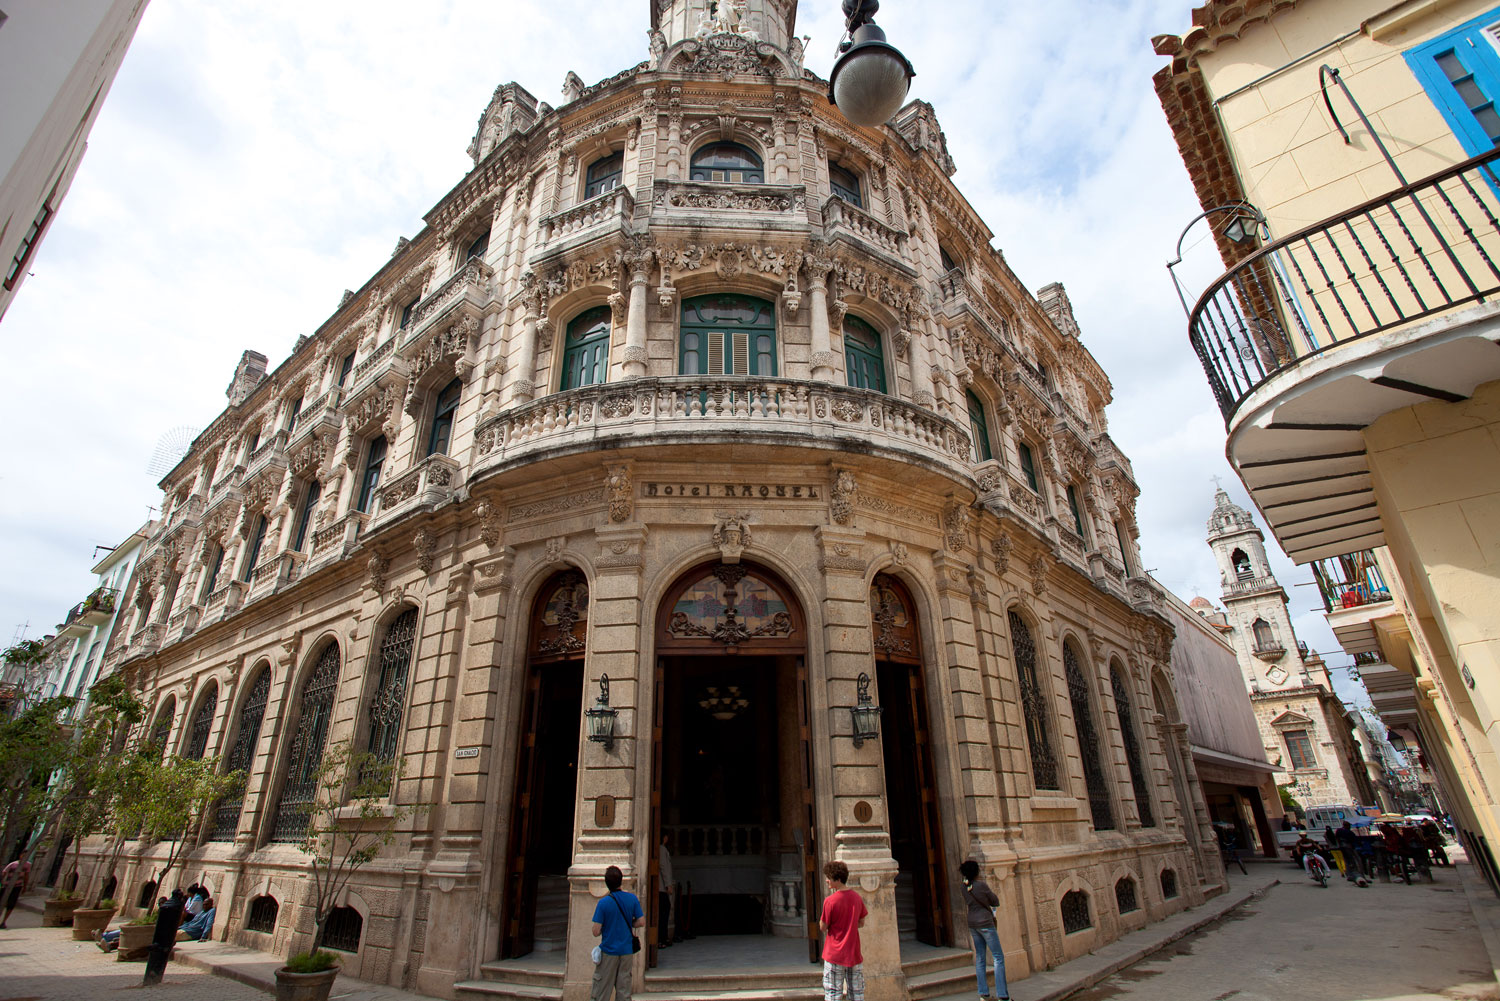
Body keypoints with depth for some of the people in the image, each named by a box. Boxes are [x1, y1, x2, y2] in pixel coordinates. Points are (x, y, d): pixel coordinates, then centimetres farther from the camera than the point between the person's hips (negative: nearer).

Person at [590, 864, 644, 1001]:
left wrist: (606, 927, 6)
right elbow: (641, 922, -2)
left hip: (608, 951, -3)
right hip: (626, 951, 3)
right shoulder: (632, 898, -6)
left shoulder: (603, 902, -15)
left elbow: (596, 932, -14)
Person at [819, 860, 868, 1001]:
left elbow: (823, 927, -11)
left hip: (834, 954, -5)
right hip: (854, 953, 5)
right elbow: (861, 923, 9)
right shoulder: (857, 897, -2)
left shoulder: (830, 901, -18)